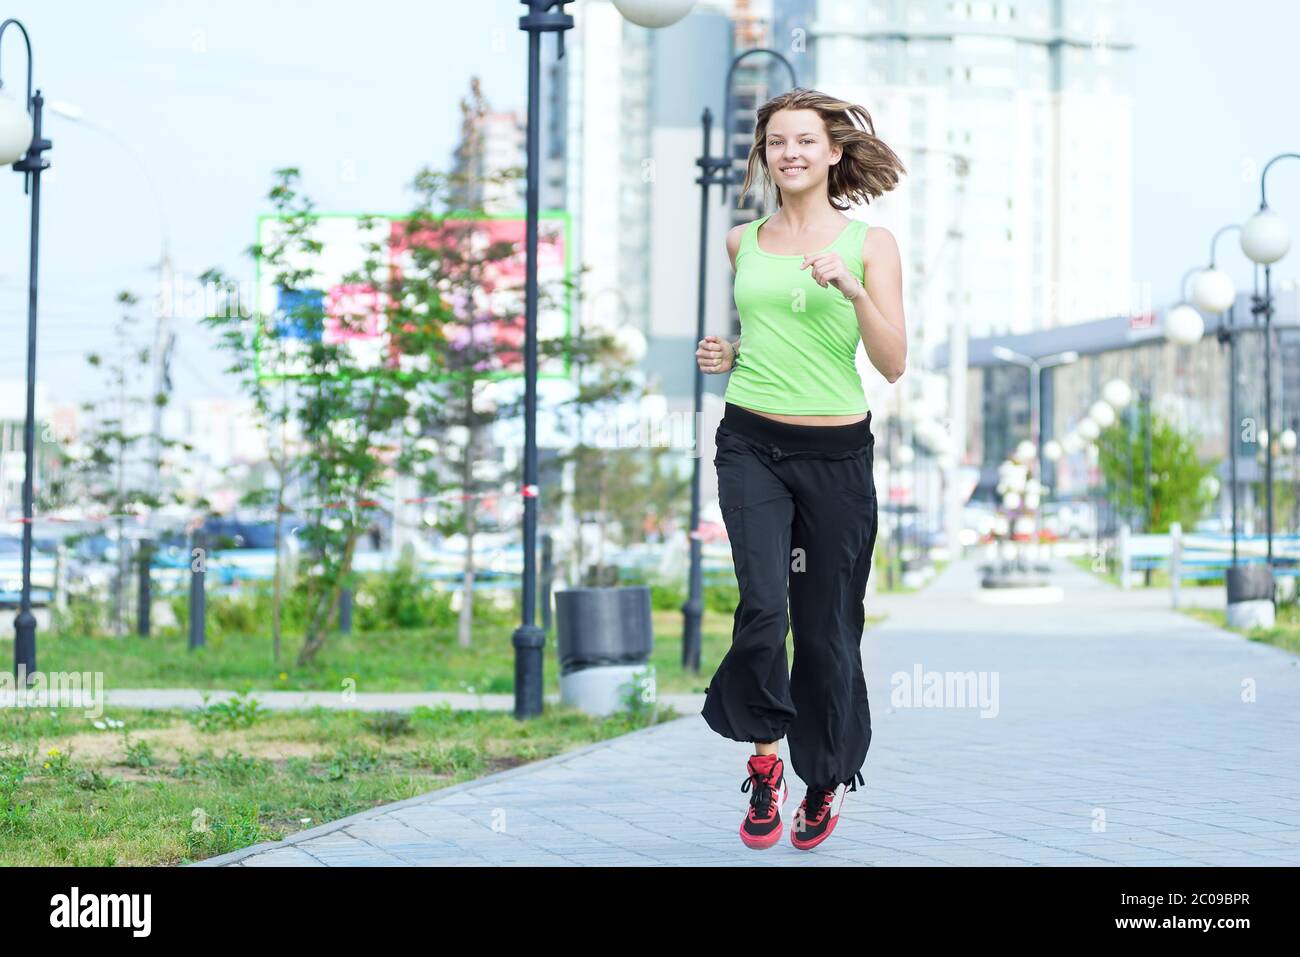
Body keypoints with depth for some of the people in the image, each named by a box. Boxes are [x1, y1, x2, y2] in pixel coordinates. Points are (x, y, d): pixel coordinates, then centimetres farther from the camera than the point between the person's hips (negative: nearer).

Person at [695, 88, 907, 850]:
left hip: (837, 452, -1)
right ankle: (765, 759, 0)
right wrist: (727, 355, 5)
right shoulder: (743, 242, 8)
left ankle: (826, 779, 27)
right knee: (763, 605, -20)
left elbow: (894, 365, -6)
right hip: (752, 444, 1)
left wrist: (853, 288, -20)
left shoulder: (871, 243, 0)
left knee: (827, 627, 6)